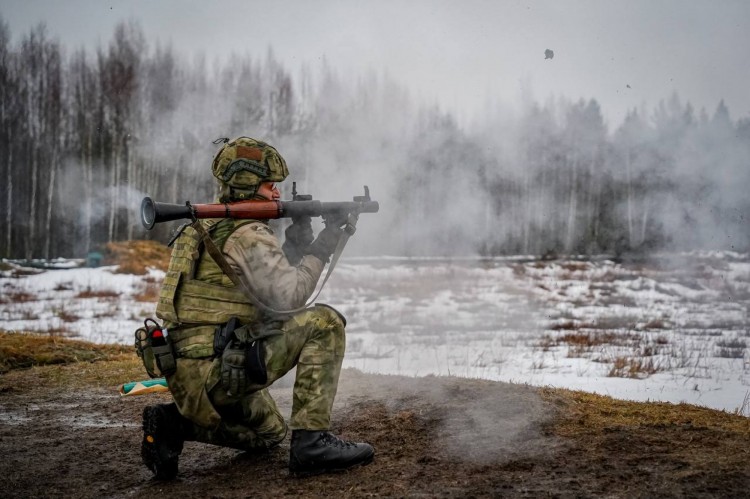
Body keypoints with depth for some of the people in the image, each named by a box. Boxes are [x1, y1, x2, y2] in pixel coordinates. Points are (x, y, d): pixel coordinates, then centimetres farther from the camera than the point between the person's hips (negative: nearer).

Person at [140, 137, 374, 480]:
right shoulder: (249, 233, -12)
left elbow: (272, 282, 23)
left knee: (269, 433, 30)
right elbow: (288, 297, -17)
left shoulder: (209, 227, 18)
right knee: (323, 323, -12)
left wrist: (296, 244, 12)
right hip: (216, 369, -10)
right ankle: (311, 442, -13)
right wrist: (320, 250, -5)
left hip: (188, 375, 10)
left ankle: (174, 423, 11)